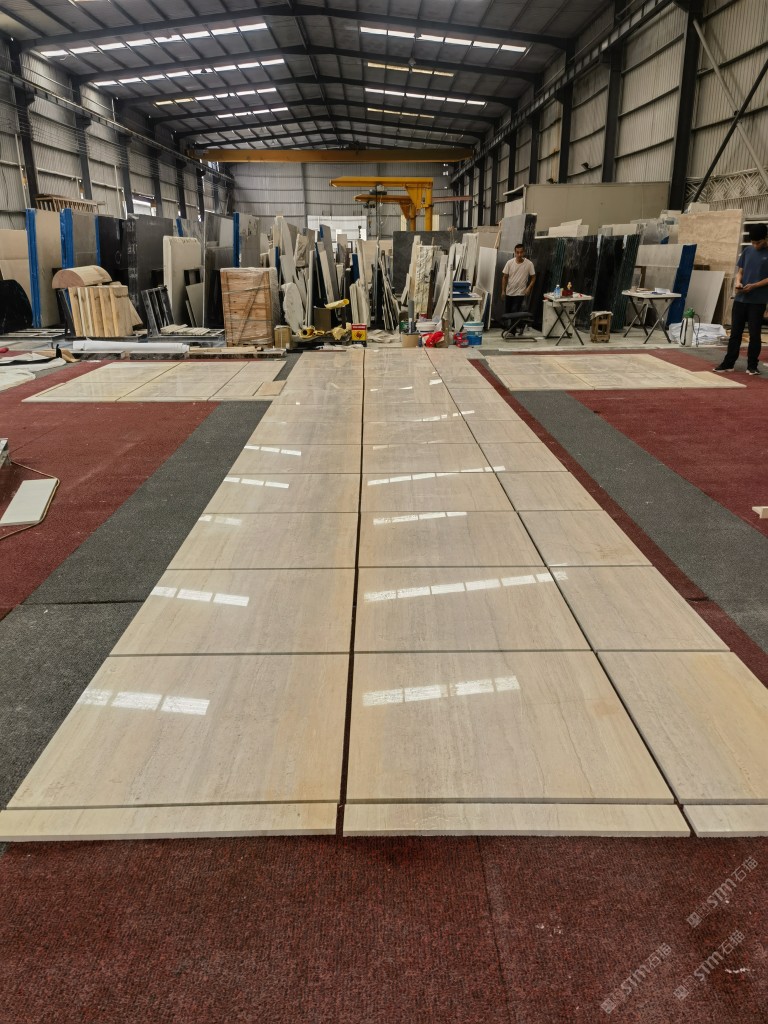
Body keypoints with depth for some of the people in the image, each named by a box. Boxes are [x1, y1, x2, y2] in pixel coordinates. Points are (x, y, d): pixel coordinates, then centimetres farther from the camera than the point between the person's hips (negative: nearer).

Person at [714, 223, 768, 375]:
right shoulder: (747, 251, 9)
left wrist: (754, 286, -18)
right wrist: (738, 282, -7)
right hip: (740, 298, 4)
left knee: (754, 334, 2)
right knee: (735, 332, 6)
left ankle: (752, 365, 11)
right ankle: (728, 363, 13)